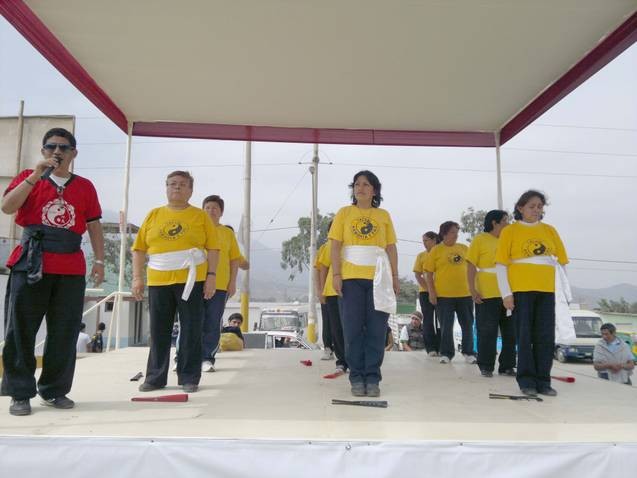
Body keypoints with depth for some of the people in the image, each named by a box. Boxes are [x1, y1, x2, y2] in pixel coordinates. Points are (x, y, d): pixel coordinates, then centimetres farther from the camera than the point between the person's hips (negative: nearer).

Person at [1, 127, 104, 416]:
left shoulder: (85, 187, 14)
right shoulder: (28, 178, 10)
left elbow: (94, 226, 13)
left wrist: (99, 261, 6)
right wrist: (36, 175, -12)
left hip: (71, 269, 2)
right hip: (30, 265, -1)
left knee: (64, 333, 4)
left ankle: (54, 390, 16)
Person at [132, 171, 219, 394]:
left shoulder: (201, 216, 5)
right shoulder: (153, 215, 11)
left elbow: (213, 248, 1)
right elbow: (139, 248, 10)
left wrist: (211, 276, -7)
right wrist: (137, 277, 2)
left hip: (191, 281, -2)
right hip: (158, 282, 2)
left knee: (191, 331, 2)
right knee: (159, 332, 8)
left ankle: (189, 378, 12)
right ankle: (155, 377, 19)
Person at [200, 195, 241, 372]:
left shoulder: (228, 233, 10)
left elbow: (234, 259, 10)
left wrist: (233, 282, 2)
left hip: (220, 285, 1)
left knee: (213, 325, 3)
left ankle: (207, 359, 10)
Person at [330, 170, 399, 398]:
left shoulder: (384, 215, 11)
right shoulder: (344, 213, 9)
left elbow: (391, 248, 10)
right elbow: (335, 245, 3)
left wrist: (395, 276, 4)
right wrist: (336, 274, -6)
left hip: (378, 278, 1)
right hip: (351, 277, -1)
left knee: (376, 329, 1)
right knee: (353, 329, 2)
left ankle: (372, 378, 10)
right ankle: (357, 378, 11)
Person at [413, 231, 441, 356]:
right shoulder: (421, 256, 6)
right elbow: (417, 275, 2)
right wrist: (429, 289, -11)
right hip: (426, 292, 0)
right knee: (428, 319, 0)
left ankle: (440, 347, 10)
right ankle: (431, 348, 4)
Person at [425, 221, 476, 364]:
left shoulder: (464, 248, 9)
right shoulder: (436, 250, -1)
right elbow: (428, 272, -2)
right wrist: (431, 292, -8)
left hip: (465, 293, 3)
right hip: (443, 294, -3)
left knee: (467, 324, 9)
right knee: (446, 326, 5)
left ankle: (468, 352, 21)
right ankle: (446, 353, 17)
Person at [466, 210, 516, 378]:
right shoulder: (480, 240, -3)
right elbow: (471, 266, -7)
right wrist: (472, 290, -14)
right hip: (487, 295, -5)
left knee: (510, 332, 9)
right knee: (487, 332, 1)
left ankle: (507, 366, 20)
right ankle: (486, 366, 12)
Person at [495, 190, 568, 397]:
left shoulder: (549, 230, 11)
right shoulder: (510, 231, 1)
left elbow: (562, 262, 11)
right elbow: (501, 265, -3)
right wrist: (506, 293, -10)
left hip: (546, 291, 3)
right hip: (520, 290, -3)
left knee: (546, 338, 5)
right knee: (525, 336, 2)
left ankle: (543, 381, 15)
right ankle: (527, 381, 10)